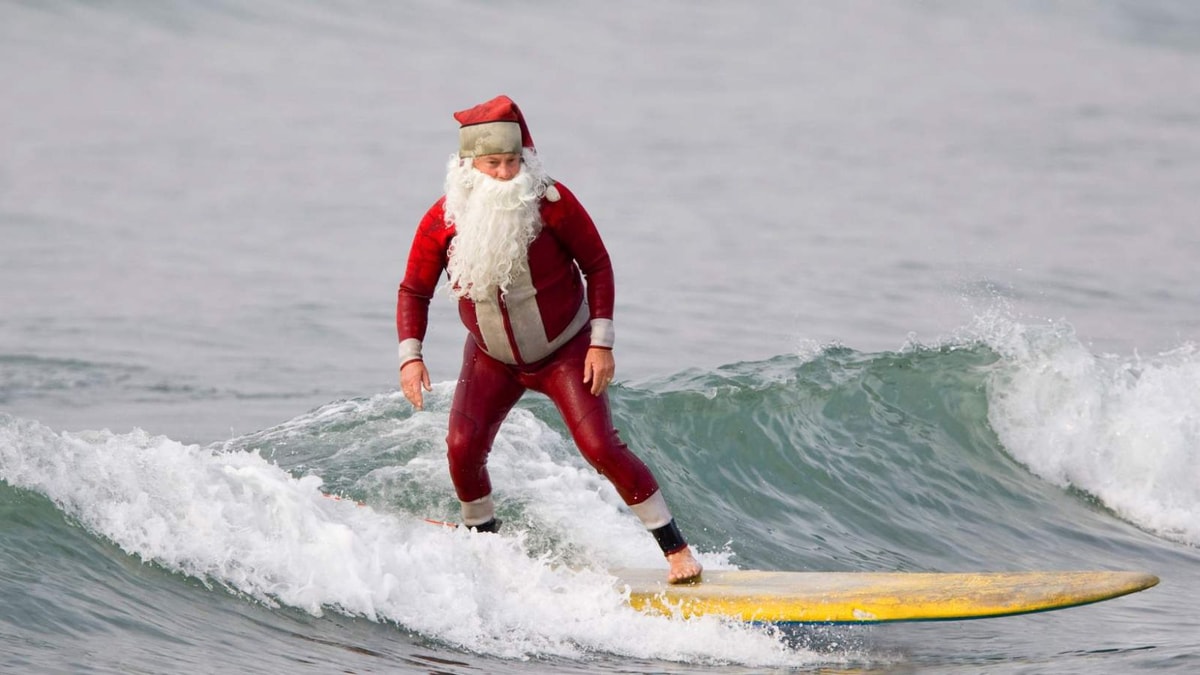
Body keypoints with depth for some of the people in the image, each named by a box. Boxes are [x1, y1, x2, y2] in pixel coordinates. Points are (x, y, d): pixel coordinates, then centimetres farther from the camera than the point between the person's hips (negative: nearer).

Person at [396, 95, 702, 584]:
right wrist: (410, 356, -18)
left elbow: (597, 265, -11)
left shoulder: (551, 203, -24)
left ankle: (676, 548, -3)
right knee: (463, 447, -15)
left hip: (565, 351, -2)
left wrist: (601, 342, -15)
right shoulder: (442, 221, -18)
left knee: (599, 446, -15)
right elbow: (414, 292, -5)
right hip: (491, 358, 3)